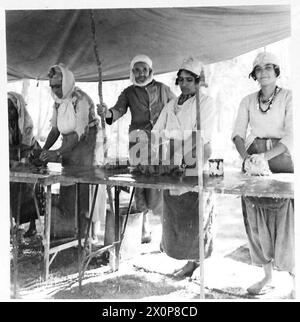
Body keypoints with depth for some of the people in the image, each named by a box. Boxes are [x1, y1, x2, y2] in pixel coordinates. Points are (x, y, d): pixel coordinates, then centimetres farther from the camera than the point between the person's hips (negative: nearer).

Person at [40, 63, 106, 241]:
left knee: (84, 191, -5)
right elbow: (55, 128, 12)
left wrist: (58, 152, -26)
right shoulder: (58, 102, 8)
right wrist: (44, 150, -2)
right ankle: (67, 232, 13)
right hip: (68, 147, 7)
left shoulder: (81, 99, -16)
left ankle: (89, 233, 3)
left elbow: (80, 133, -21)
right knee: (67, 191, 5)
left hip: (85, 146, -7)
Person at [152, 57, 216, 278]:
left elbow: (202, 135, -12)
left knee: (195, 215, -3)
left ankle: (195, 261, 6)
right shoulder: (171, 105, 18)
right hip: (172, 166, 5)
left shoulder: (206, 102, 2)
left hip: (196, 165, -5)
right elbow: (157, 131, 12)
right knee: (174, 213, 5)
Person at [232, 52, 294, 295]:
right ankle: (267, 277, 18)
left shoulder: (288, 97, -1)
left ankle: (293, 272, 16)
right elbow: (238, 133, 3)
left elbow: (291, 135, -11)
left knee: (284, 220, -3)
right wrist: (246, 157, -16)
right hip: (253, 160, 4)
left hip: (280, 158, -4)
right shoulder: (248, 101, 10)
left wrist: (265, 156, -22)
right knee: (256, 221, 6)